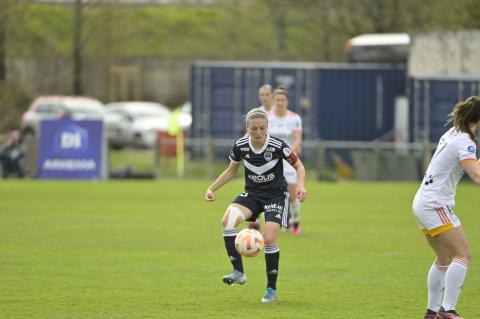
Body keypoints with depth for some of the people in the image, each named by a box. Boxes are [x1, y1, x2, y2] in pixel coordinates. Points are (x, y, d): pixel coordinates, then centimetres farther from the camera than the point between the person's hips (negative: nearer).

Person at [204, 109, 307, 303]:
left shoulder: (278, 146, -19)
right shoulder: (240, 146, -9)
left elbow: (299, 166, -4)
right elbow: (231, 171, 9)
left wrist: (300, 186, -23)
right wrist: (212, 188, 0)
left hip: (276, 195, -3)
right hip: (252, 194, 3)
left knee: (269, 238, -20)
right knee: (227, 221, -25)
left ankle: (272, 289, -2)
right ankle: (238, 273, -20)